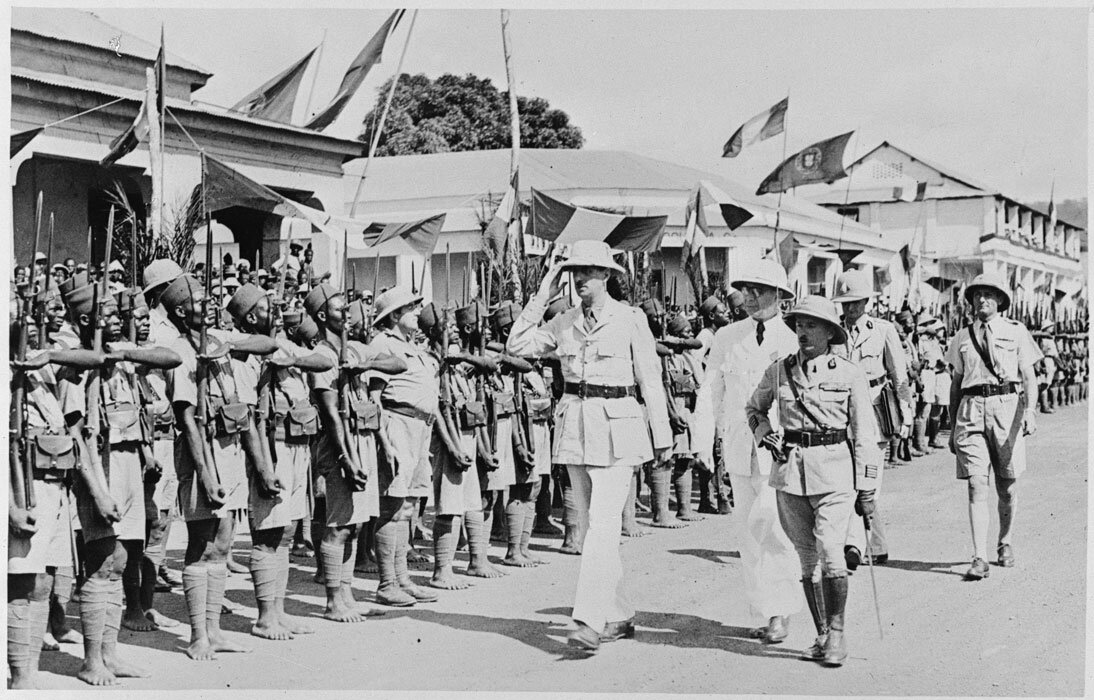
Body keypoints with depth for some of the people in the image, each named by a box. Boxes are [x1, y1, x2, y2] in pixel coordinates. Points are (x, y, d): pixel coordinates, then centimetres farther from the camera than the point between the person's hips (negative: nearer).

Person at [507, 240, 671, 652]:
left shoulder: (630, 319, -3)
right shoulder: (564, 323, 10)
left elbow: (650, 381, 0)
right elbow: (516, 346, 5)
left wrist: (663, 438, 1)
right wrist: (541, 298, 2)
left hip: (617, 426, -5)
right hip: (574, 426, 6)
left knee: (602, 525, -13)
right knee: (591, 525, 9)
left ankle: (589, 622, -15)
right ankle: (619, 616, 20)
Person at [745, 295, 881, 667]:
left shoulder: (849, 375, -1)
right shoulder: (779, 371, 7)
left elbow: (865, 434, 2)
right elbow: (754, 408, 24)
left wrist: (867, 486, 0)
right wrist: (763, 432, 3)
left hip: (834, 471, -3)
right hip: (789, 469, 3)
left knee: (829, 550, -16)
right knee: (807, 557, 7)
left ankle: (837, 632, -2)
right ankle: (822, 636, 18)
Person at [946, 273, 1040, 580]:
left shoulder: (1016, 331, 8)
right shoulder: (962, 337, 13)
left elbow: (1029, 377, 3)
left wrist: (1030, 410, -14)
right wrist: (951, 427, 15)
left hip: (1007, 406, -1)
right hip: (971, 408, 1)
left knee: (1007, 486, 8)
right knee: (976, 485, -9)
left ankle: (1005, 543, 31)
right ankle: (979, 558, -11)